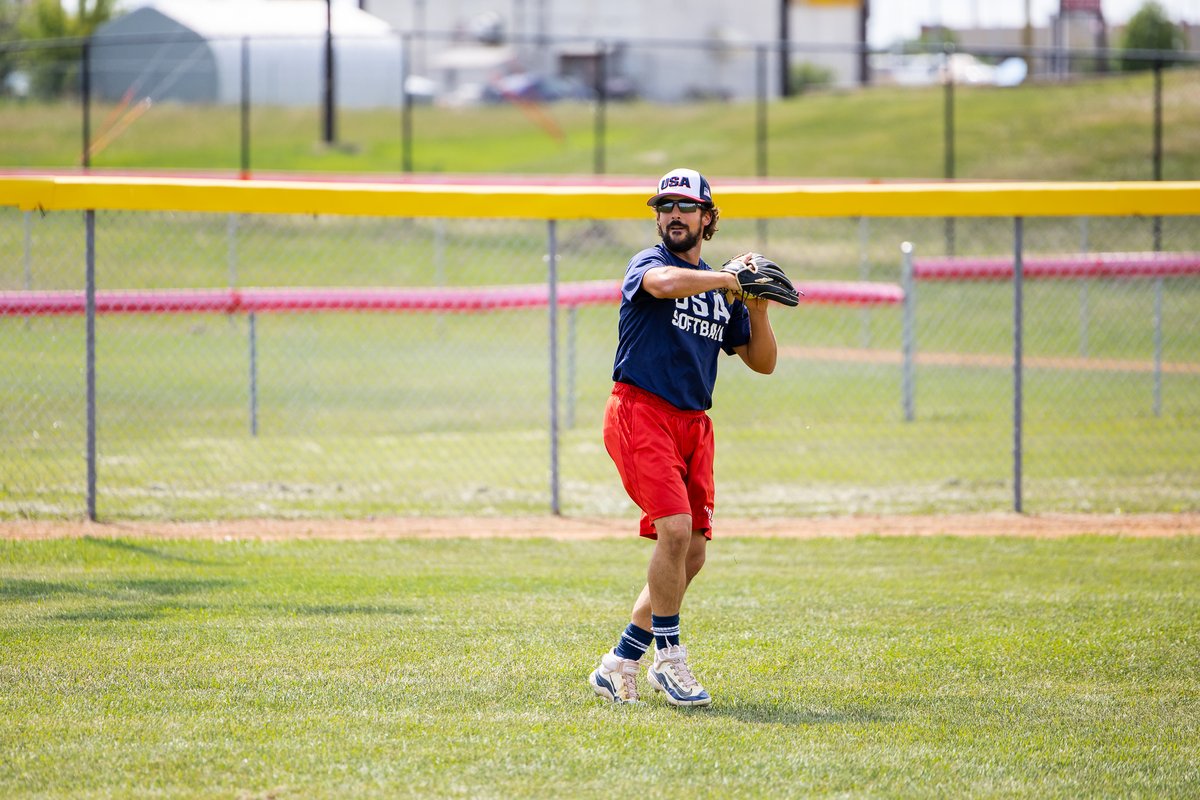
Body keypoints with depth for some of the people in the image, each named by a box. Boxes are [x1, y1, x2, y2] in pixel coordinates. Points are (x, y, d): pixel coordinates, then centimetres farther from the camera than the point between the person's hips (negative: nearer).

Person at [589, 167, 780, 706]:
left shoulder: (721, 290, 17)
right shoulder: (648, 264, -2)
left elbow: (763, 362, 17)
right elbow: (665, 284, -28)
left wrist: (758, 308, 1)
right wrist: (730, 279, -21)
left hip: (694, 423, 7)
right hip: (641, 414, -7)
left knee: (692, 554, 4)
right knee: (676, 529, -20)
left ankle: (621, 662, 13)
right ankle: (669, 659, -8)